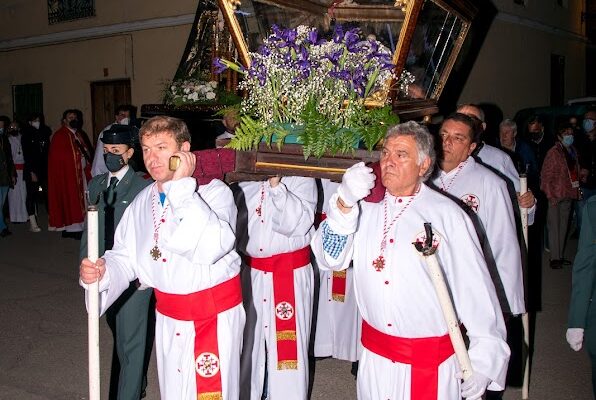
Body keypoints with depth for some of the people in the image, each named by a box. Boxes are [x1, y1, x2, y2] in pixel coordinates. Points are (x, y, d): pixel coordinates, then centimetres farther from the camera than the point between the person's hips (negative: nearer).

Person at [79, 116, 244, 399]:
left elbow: (210, 247, -33)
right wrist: (102, 272, -13)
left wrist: (182, 185, -27)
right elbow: (125, 257, 10)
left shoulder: (215, 192, -15)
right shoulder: (143, 201, 5)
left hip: (215, 317, -5)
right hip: (167, 318, 6)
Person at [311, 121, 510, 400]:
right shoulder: (366, 207, 2)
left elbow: (475, 289, -9)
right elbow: (330, 259, -7)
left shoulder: (448, 215, -9)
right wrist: (345, 202, -21)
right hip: (374, 355, 4)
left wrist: (483, 361, -9)